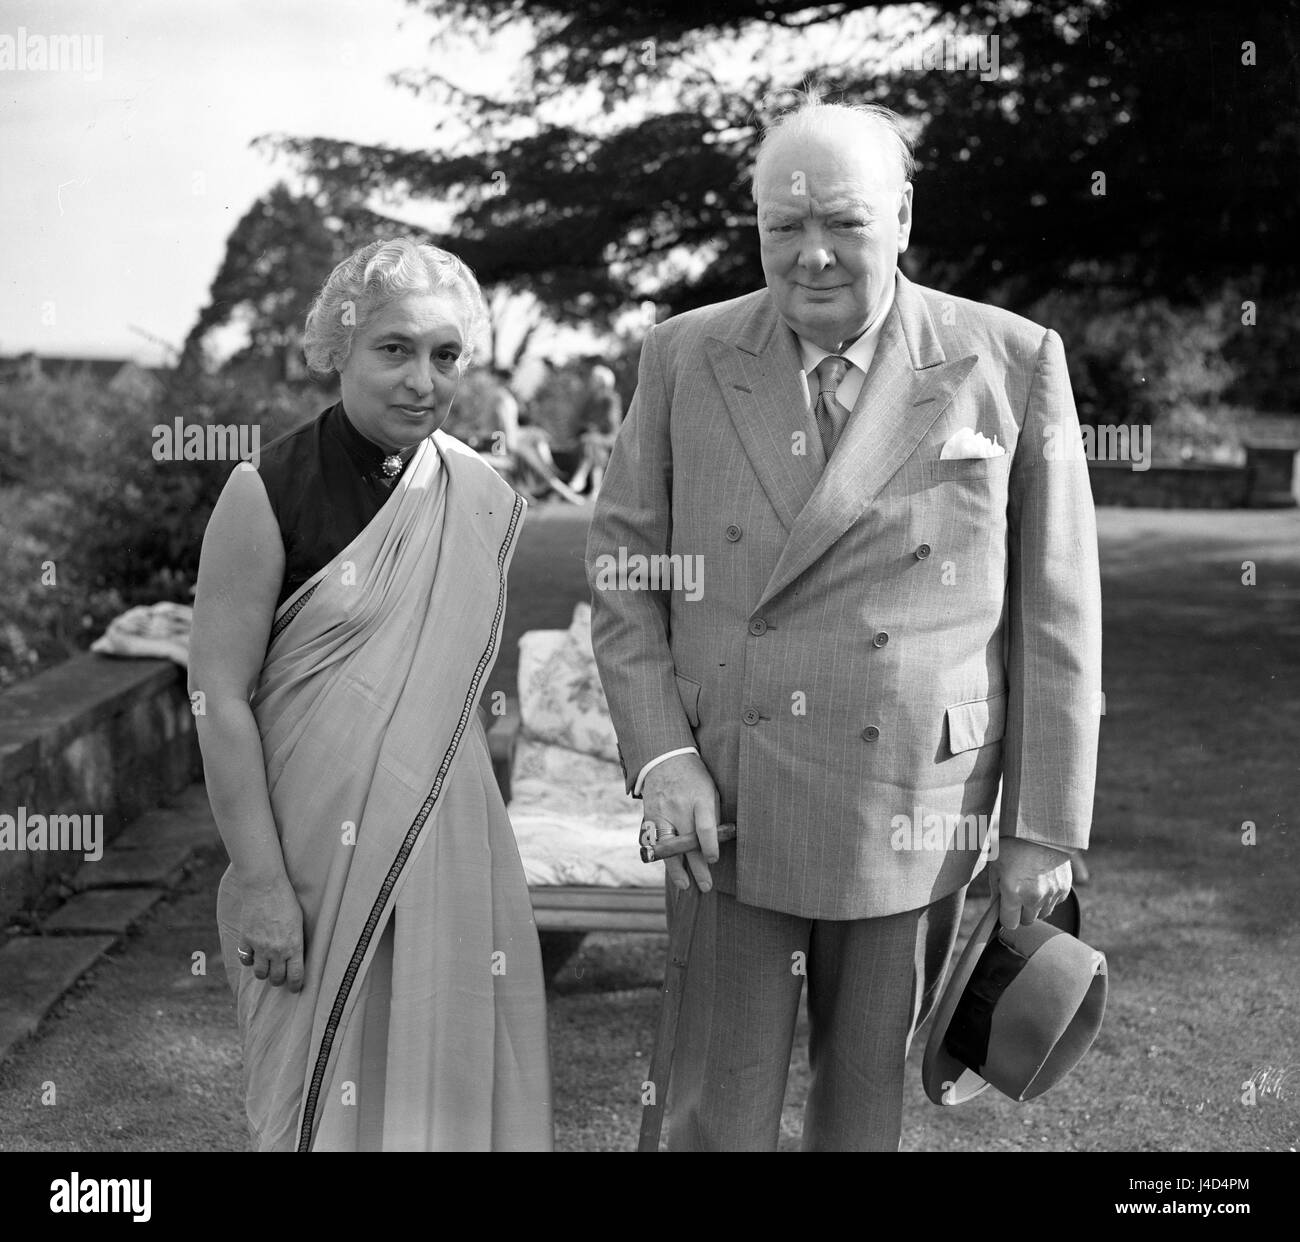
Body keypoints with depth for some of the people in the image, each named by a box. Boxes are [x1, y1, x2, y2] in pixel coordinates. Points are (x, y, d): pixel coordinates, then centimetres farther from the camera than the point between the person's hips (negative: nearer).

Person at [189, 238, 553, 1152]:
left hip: (451, 845, 4)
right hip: (316, 848, -4)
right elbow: (219, 696, -11)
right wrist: (260, 880, -15)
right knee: (326, 1085, 8)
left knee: (452, 1077, 10)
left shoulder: (487, 503, 3)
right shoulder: (271, 494, -9)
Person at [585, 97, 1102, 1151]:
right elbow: (625, 567, 4)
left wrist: (1047, 828, -2)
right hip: (728, 807, 1)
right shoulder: (686, 359, 0)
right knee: (719, 1118, 6)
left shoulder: (1014, 365, -5)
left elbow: (1053, 614, -2)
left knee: (866, 1110, 13)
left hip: (914, 816, -1)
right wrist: (661, 755, -8)